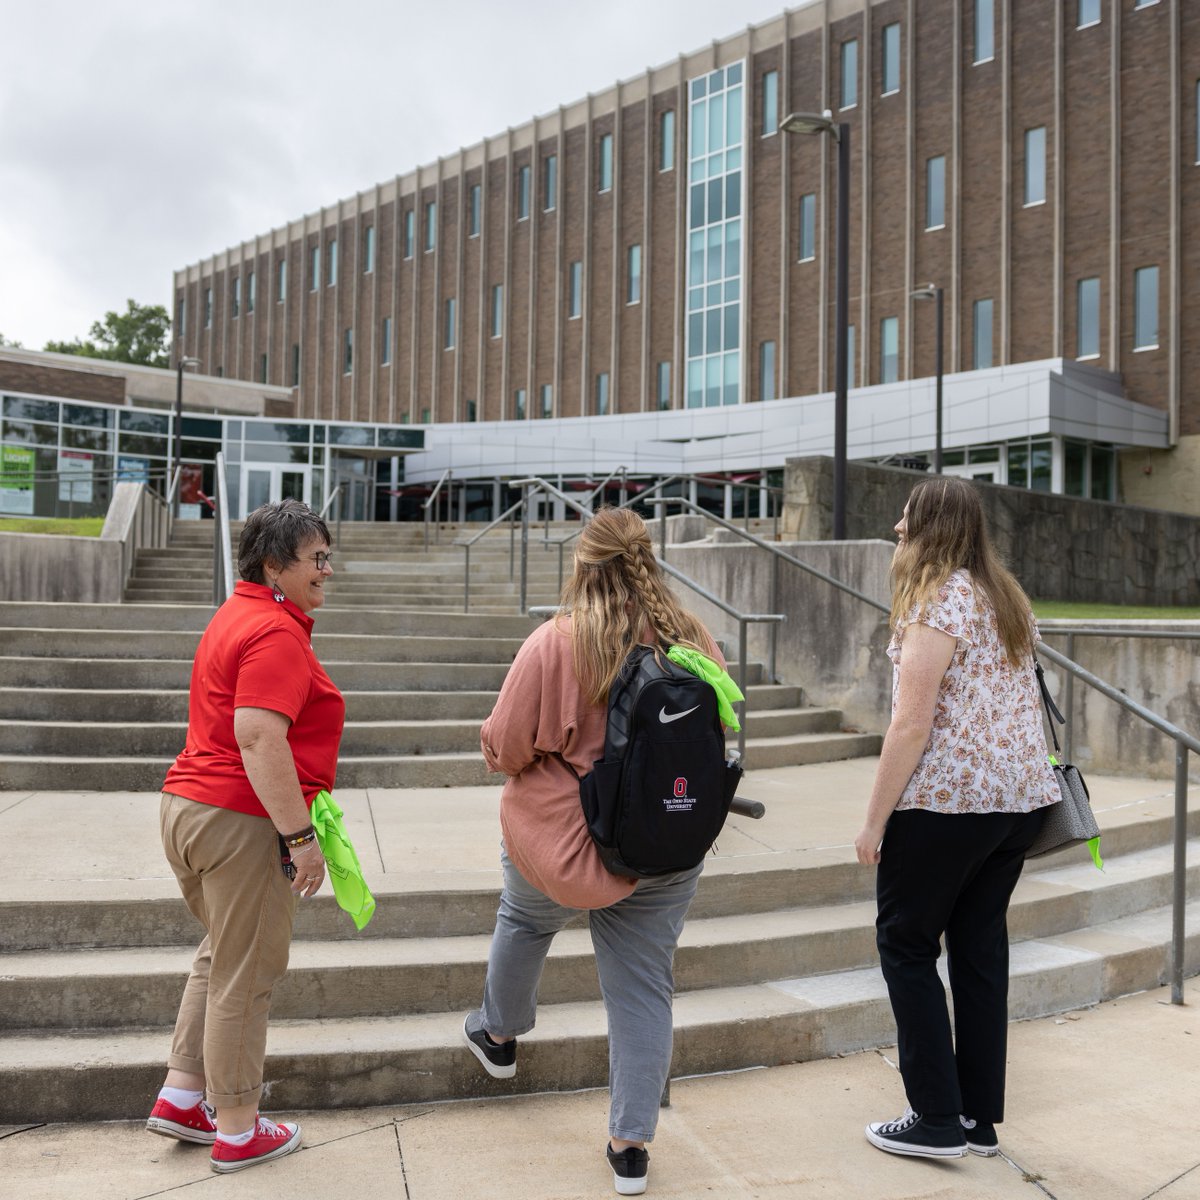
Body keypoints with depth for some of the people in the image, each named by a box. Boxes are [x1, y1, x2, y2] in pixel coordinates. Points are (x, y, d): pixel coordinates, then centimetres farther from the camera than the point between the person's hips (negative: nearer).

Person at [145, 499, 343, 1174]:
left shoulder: (239, 615, 14)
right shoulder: (276, 633, -18)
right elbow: (259, 740, -27)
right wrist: (300, 834, -23)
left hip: (188, 807, 10)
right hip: (242, 822, -10)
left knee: (224, 955, 24)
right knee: (246, 975, 3)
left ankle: (182, 1098, 30)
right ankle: (238, 1132, 17)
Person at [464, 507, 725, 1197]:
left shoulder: (556, 644, -19)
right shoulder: (694, 640, -6)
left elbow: (506, 748, -15)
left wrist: (498, 747, 7)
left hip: (563, 839, -2)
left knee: (525, 921, 29)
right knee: (644, 990, 12)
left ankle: (499, 1036, 51)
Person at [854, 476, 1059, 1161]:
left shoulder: (936, 603, -14)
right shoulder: (1008, 598, 12)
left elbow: (912, 726, -18)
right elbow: (1021, 701, 15)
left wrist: (875, 820, -13)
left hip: (949, 800, -8)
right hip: (1023, 796, 8)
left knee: (906, 944, 5)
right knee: (981, 949, 13)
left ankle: (939, 1122, 8)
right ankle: (982, 1119, 21)